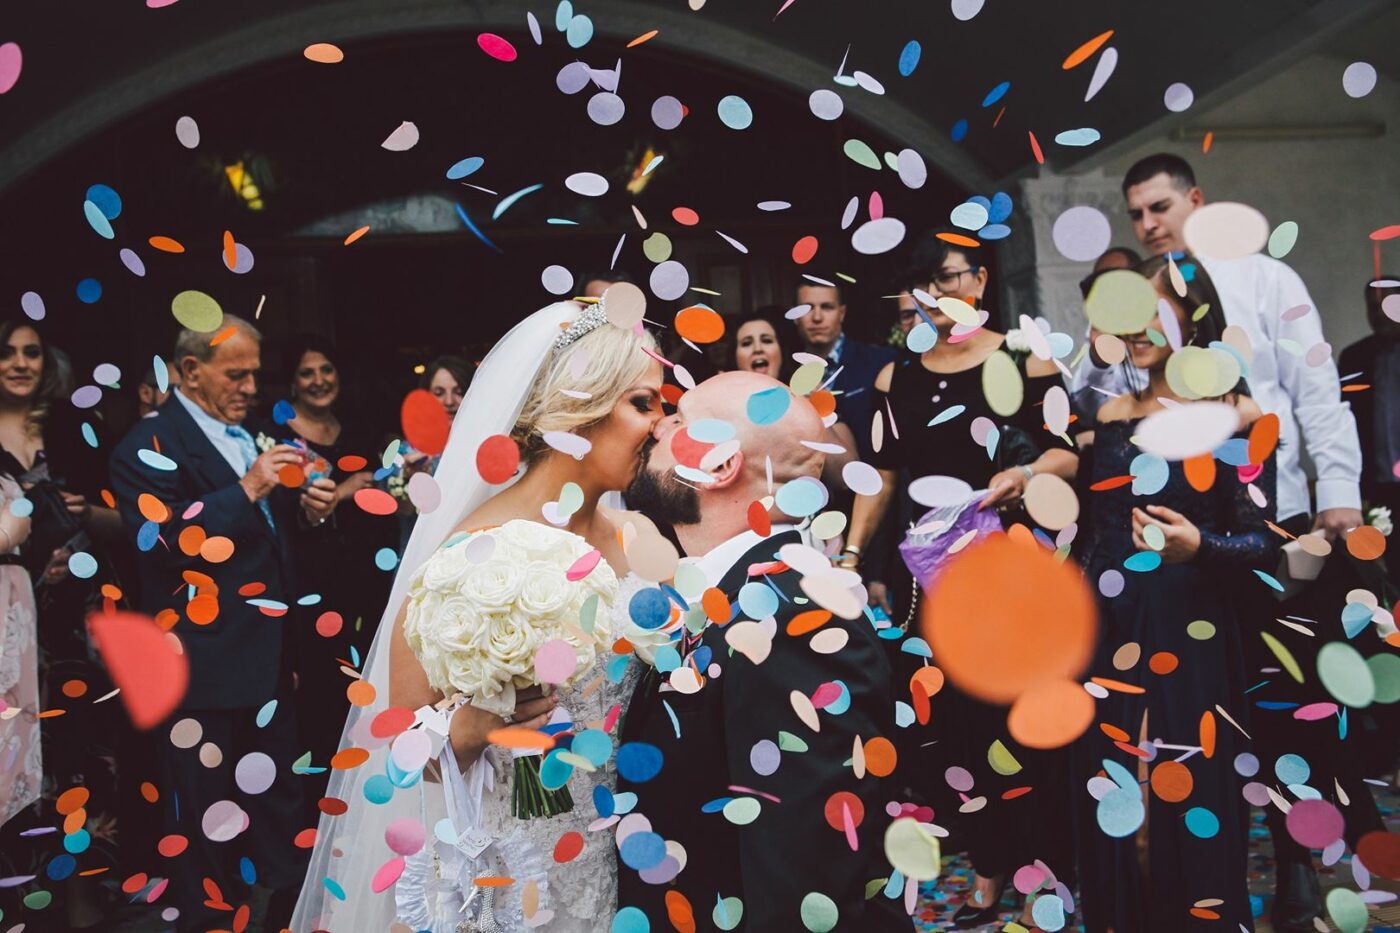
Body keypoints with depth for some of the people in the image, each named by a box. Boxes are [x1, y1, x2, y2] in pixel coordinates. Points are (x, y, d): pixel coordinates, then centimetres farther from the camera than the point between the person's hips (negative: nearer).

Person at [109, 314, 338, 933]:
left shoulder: (255, 435, 12)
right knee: (203, 809, 6)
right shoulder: (150, 445, -9)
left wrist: (308, 507, -1)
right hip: (203, 662, -7)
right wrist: (247, 490, -25)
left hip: (270, 654, 7)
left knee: (280, 794, 17)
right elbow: (162, 539, -22)